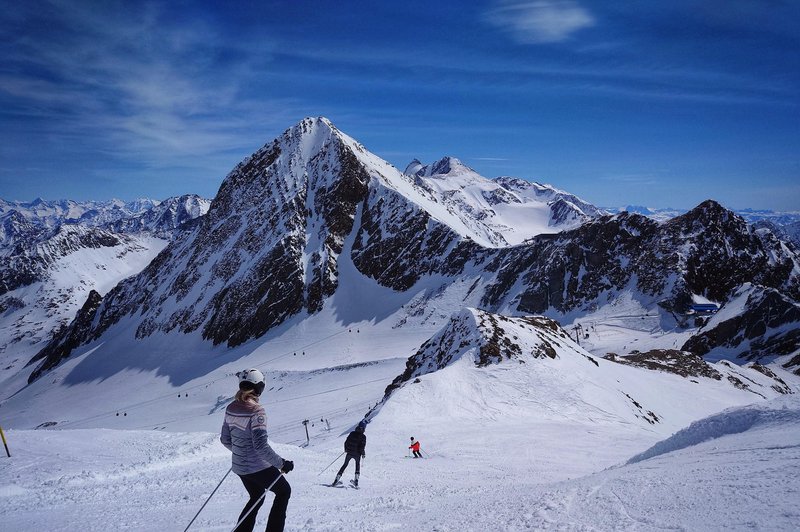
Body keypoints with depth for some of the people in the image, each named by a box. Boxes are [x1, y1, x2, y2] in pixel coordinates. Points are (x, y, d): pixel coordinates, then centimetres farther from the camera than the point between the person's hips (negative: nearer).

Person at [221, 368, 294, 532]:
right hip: (258, 467, -7)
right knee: (284, 491, 17)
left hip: (239, 466, 7)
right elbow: (261, 446, -28)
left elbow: (225, 440, 8)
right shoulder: (256, 411, -24)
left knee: (256, 498, 28)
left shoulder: (231, 408, -1)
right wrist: (282, 464, -19)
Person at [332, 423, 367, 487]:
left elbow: (346, 442, 4)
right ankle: (356, 480, 11)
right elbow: (362, 447, -14)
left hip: (349, 452, 2)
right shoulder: (363, 436, -8)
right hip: (357, 454, -2)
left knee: (345, 464, 18)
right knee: (358, 464, 24)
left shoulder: (352, 433, 2)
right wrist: (363, 454, 1)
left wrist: (346, 449, 20)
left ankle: (336, 480, 12)